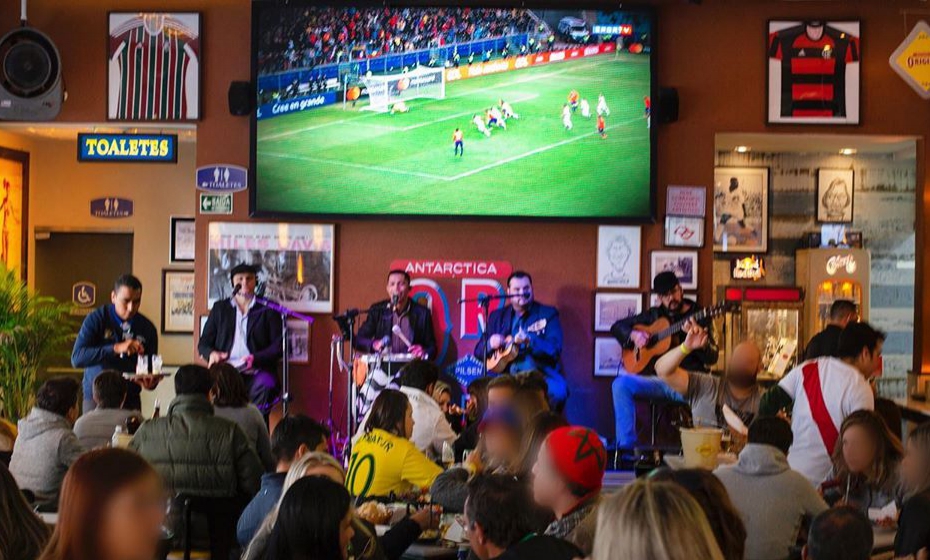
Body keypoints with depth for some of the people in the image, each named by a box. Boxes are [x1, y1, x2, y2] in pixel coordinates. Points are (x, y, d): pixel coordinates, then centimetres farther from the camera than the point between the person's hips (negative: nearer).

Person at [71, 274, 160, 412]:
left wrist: (149, 382, -15)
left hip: (130, 400, 2)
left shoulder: (147, 328, 3)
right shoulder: (97, 319, -5)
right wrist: (116, 348, -28)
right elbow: (77, 358, -17)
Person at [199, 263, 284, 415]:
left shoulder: (268, 309, 13)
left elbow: (278, 346, 5)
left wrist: (255, 358, -13)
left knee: (266, 387, -35)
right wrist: (211, 353, -5)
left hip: (256, 372, -1)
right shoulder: (220, 308, 21)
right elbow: (203, 343, 19)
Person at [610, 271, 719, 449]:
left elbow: (712, 358, -2)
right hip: (659, 379, 4)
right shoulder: (655, 315, 16)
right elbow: (617, 326, 21)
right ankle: (626, 446, -20)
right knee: (621, 384, -22)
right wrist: (633, 335, 0)